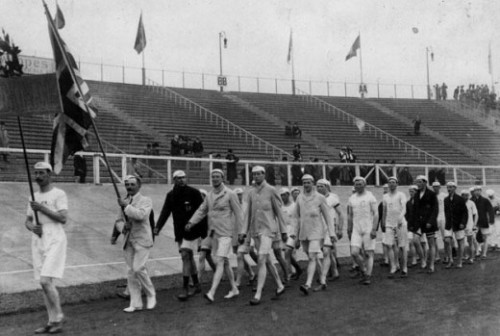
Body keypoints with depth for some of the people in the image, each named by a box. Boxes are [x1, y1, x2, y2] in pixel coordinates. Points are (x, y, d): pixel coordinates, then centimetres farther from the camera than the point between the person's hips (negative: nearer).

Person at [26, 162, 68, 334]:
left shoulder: (59, 194, -4)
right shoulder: (34, 197, 17)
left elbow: (63, 218, -14)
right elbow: (27, 221, 19)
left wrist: (42, 208, -16)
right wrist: (32, 227, -4)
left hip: (54, 241, -7)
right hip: (37, 242, 7)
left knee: (46, 280, -15)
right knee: (44, 283, 7)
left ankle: (58, 318, -2)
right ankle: (52, 322, 13)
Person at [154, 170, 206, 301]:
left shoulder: (194, 193, -7)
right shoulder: (171, 195, 7)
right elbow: (165, 212, 0)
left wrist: (204, 231, -9)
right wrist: (157, 227, -14)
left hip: (193, 230, -5)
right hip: (179, 231, 5)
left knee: (185, 255, -13)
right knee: (189, 257, 13)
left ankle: (185, 289, -10)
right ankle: (197, 285, 28)